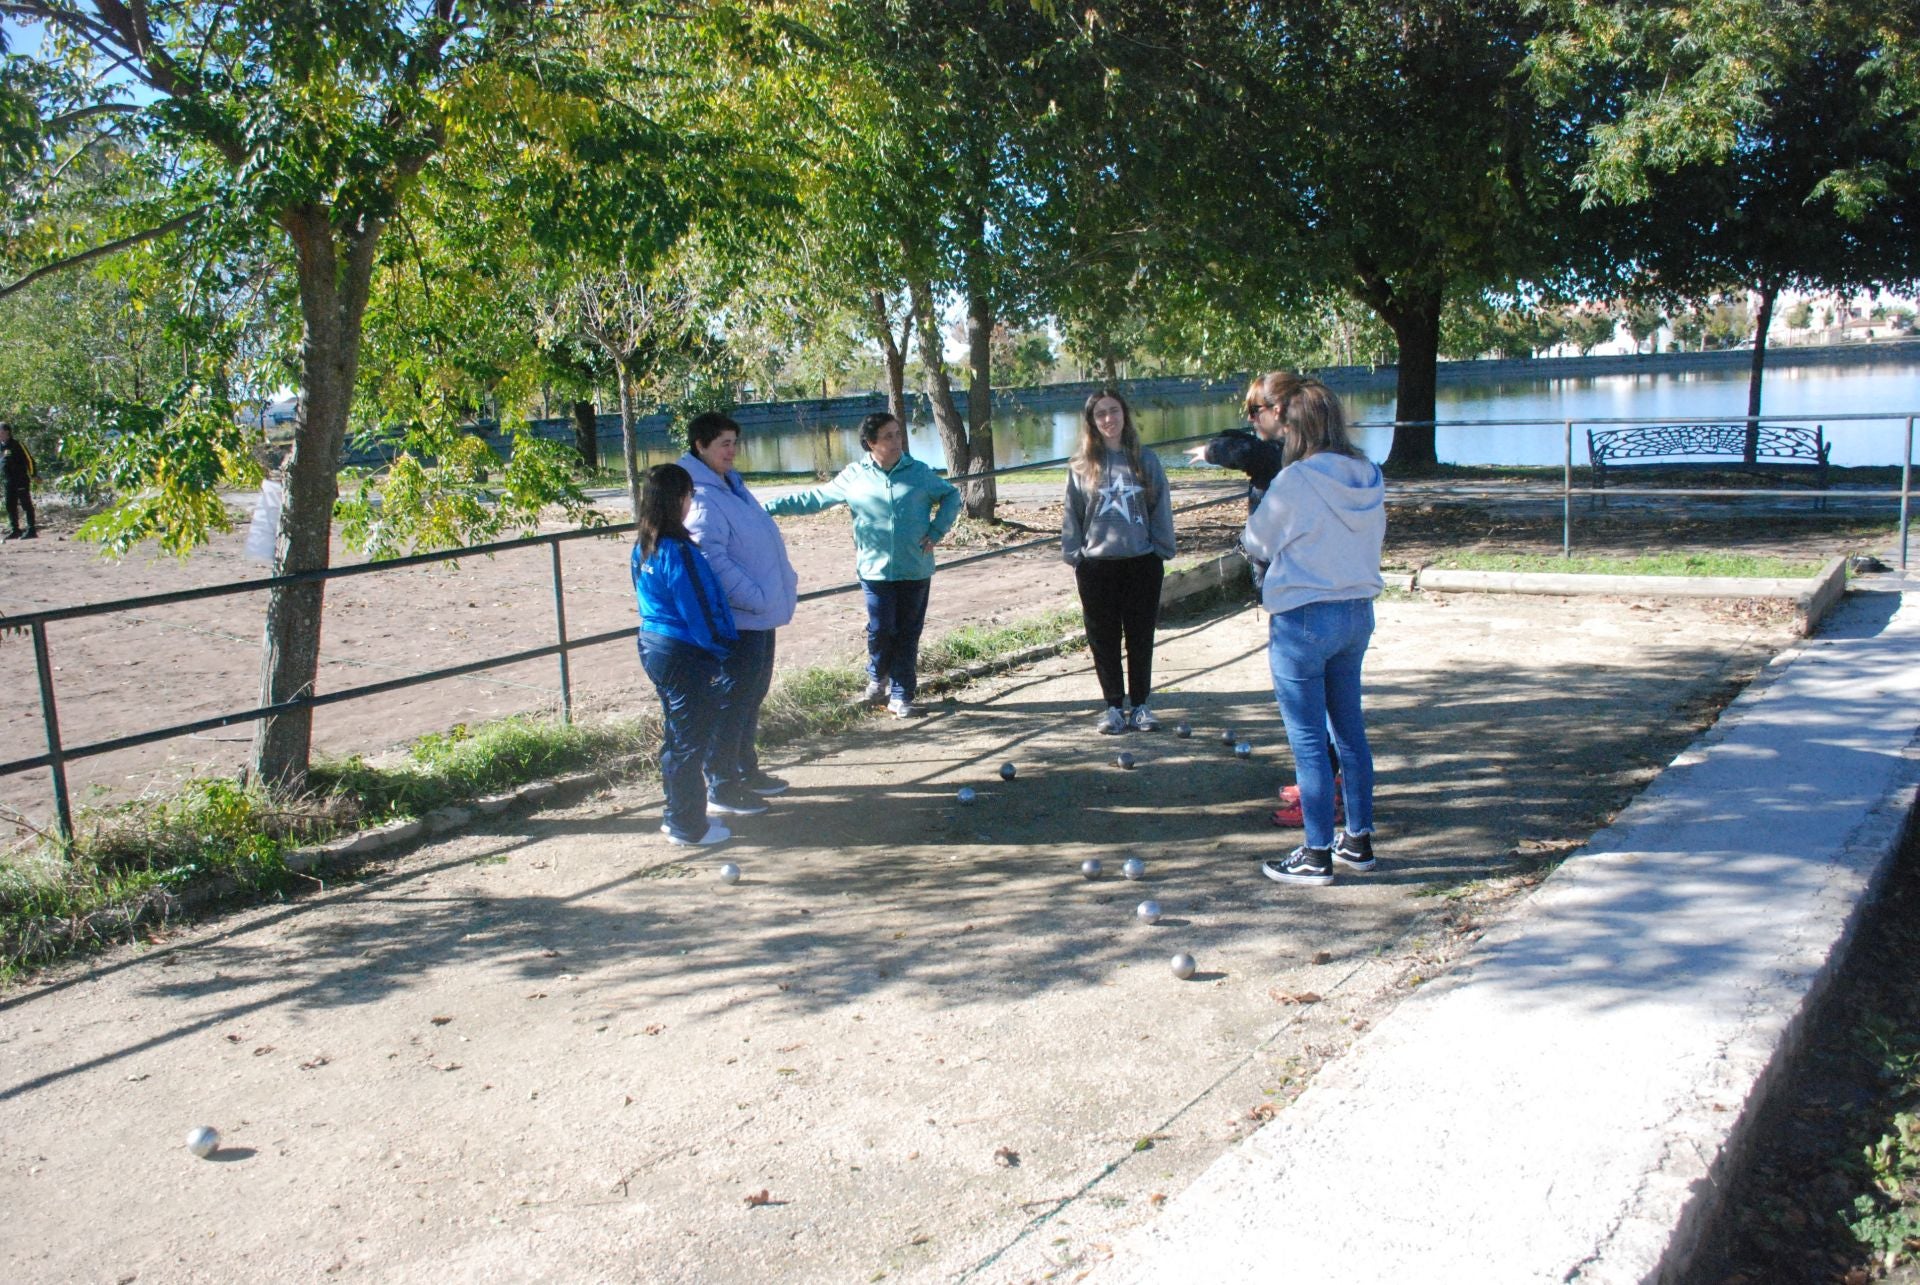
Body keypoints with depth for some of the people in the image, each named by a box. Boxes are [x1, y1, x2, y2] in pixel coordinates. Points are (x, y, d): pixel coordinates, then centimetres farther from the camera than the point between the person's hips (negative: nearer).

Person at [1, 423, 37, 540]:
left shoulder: (17, 444, -9)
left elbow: (29, 459, -11)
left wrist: (33, 475, -14)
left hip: (22, 480, -8)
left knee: (26, 504, -6)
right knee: (10, 506, 9)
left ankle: (32, 530, -5)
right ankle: (15, 530, 16)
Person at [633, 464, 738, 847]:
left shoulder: (644, 547, 8)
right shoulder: (677, 551, -21)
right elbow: (698, 609, -20)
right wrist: (719, 652, -8)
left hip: (653, 645, 10)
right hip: (684, 654, -10)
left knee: (677, 736, 20)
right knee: (690, 740, 2)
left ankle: (678, 818, 30)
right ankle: (688, 826, 11)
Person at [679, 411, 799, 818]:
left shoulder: (732, 485, 14)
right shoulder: (701, 497, -17)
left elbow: (763, 537, 22)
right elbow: (714, 561, -25)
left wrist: (785, 578, 14)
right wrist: (757, 598, -23)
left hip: (760, 614, 10)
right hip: (737, 617, -10)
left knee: (753, 694, 19)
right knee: (733, 700, -2)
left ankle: (746, 770, 33)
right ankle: (721, 787, 9)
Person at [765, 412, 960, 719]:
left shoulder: (919, 473, 1)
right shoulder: (853, 476, 0)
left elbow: (951, 495, 13)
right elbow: (812, 499, 6)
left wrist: (936, 532, 0)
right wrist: (768, 507, 2)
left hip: (916, 570, 1)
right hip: (875, 569, -1)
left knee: (908, 633, 5)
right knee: (881, 629, -4)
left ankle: (901, 694, 16)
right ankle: (878, 676, 26)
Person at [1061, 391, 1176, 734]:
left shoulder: (1145, 460, 4)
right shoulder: (1082, 465, 3)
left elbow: (1161, 509, 6)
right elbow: (1071, 515, 7)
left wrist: (1161, 551, 1)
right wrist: (1075, 557, 1)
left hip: (1142, 562, 0)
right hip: (1097, 565, 0)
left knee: (1141, 638, 7)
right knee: (1104, 639, 5)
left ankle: (1139, 704, 19)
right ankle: (1114, 705, 17)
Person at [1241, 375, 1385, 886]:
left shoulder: (1296, 480, -17)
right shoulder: (1370, 478, 2)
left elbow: (1257, 541, -2)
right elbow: (1372, 540, 13)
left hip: (1303, 618, -7)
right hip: (1358, 612, 7)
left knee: (1309, 739, 1)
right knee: (1350, 729, 17)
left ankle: (1317, 855, 8)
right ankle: (1359, 841, 27)